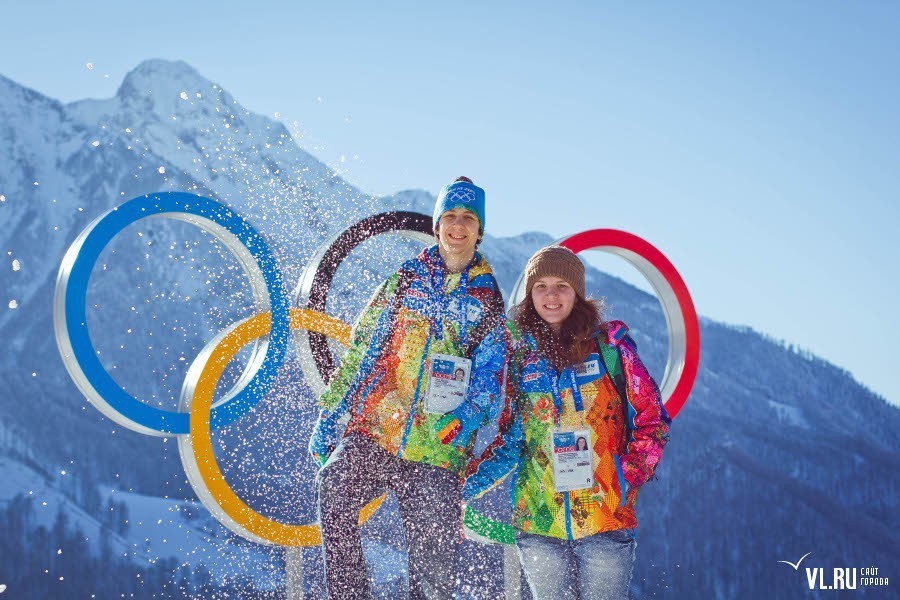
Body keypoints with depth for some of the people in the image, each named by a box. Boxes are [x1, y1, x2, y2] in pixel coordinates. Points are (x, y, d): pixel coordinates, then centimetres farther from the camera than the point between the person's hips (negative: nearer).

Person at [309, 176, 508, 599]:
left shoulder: (486, 300, 10)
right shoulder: (405, 281, 14)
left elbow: (489, 377, 3)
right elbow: (359, 352, 15)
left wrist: (465, 415, -17)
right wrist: (328, 417, 11)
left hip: (435, 451, -1)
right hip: (372, 429, 1)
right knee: (334, 487, -28)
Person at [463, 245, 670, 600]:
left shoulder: (609, 344, 3)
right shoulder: (520, 356, 9)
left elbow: (652, 418, 3)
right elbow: (509, 440, 12)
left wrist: (629, 475, -11)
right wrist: (464, 486, 1)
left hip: (605, 517, -2)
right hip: (538, 520, 2)